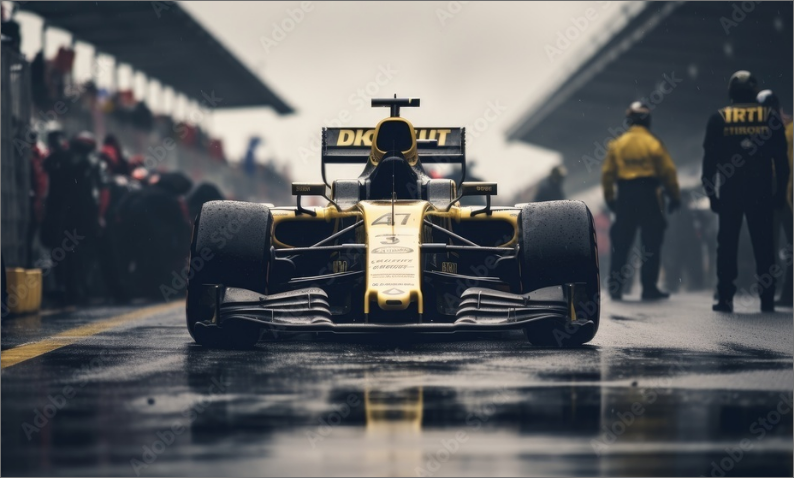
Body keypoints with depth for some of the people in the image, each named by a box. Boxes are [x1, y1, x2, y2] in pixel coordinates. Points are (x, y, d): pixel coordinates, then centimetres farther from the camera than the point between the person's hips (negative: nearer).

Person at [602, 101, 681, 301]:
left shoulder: (617, 144, 3)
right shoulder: (654, 144, -4)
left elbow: (607, 173, 5)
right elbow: (668, 173, -3)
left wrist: (609, 198, 16)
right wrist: (675, 197, 7)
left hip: (625, 197, 3)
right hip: (649, 197, -3)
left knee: (621, 243, 10)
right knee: (651, 243, 4)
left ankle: (615, 287, 9)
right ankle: (649, 287, 2)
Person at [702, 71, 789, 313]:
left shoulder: (719, 118, 2)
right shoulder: (770, 116, 3)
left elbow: (709, 158, 0)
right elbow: (781, 157, 2)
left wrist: (711, 192, 5)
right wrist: (781, 191, 7)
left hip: (729, 191, 0)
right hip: (761, 191, 0)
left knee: (727, 244, 4)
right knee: (763, 245, 4)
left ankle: (725, 298, -1)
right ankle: (767, 299, 2)